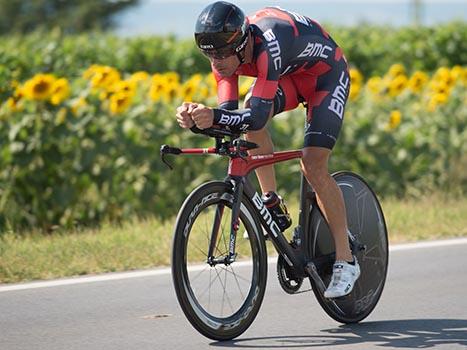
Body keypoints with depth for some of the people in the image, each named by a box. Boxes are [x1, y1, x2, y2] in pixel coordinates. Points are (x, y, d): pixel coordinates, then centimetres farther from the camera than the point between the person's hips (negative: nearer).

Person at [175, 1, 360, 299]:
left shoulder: (268, 44, -41)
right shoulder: (226, 52, -19)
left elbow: (259, 116, -48)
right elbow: (231, 113, -23)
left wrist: (214, 117, -65)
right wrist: (198, 118, -43)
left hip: (327, 76, -7)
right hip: (290, 76, 7)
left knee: (314, 166, -18)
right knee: (249, 113, -21)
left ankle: (346, 261, -8)